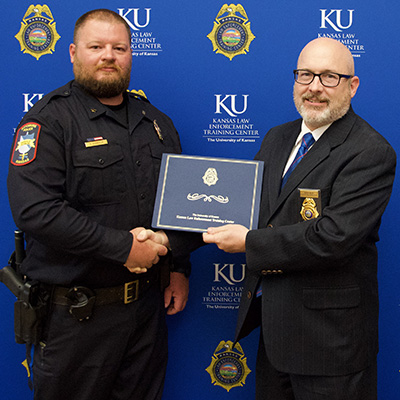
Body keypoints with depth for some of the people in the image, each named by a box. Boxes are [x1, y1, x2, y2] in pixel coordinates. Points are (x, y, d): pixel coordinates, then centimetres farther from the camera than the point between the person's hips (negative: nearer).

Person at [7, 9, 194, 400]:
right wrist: (122, 247, -22)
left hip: (148, 305, 6)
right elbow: (34, 209, -22)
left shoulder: (156, 122, 10)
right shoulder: (48, 120, -10)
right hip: (76, 314, -5)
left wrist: (179, 267, 8)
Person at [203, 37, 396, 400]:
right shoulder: (277, 138, 10)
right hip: (273, 322, 7)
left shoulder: (370, 152, -16)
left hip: (328, 330, -7)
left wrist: (249, 243, -18)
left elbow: (334, 237, -25)